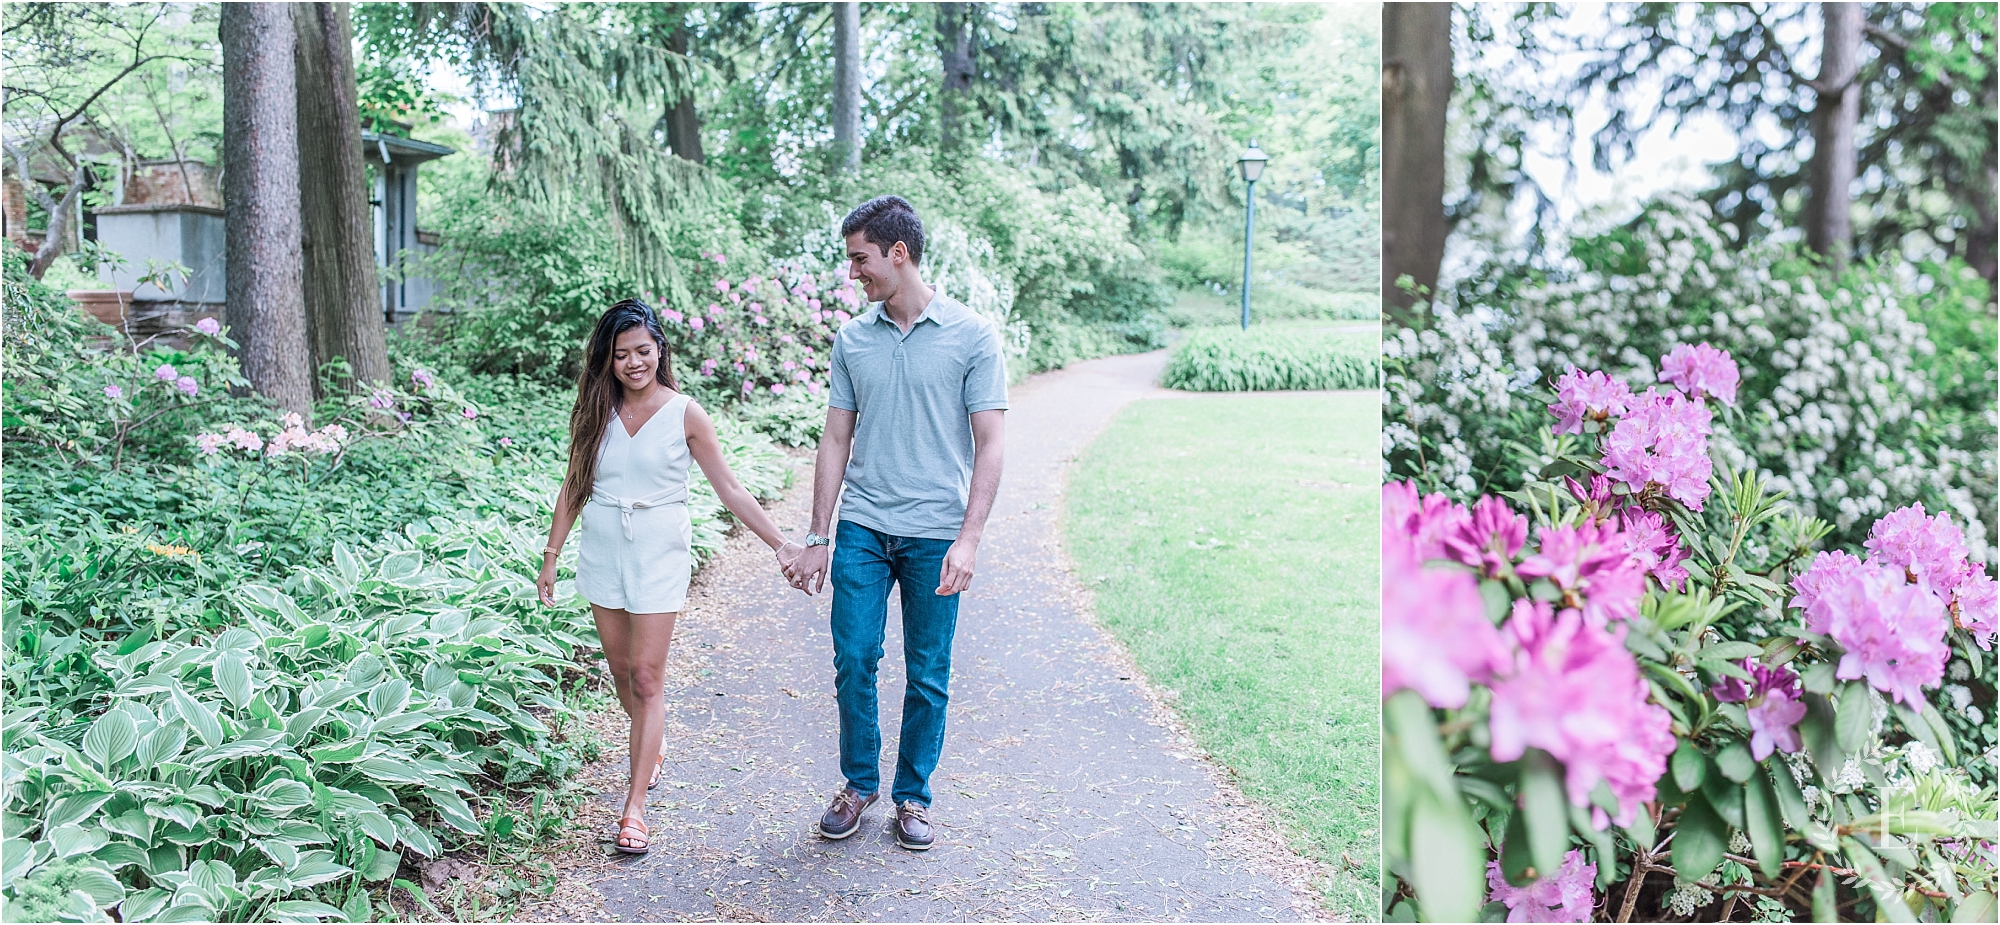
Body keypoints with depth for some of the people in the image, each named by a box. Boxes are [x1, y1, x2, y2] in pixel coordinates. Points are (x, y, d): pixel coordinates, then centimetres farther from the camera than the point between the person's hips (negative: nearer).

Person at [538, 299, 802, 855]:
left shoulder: (684, 414, -7)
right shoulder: (597, 412, 2)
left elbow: (729, 489, -5)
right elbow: (574, 486, 10)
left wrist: (782, 547, -9)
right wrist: (551, 555, 8)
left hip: (659, 557, -4)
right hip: (602, 553, 4)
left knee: (647, 677, -6)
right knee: (621, 670, 13)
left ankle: (636, 807, -4)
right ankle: (652, 745, 40)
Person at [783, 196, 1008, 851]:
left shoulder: (972, 337, -4)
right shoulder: (851, 341, 7)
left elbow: (989, 445, -5)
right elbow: (837, 440, 11)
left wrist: (968, 539, -13)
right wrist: (818, 538, 8)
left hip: (935, 534, -3)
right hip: (862, 527, 3)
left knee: (928, 677, 6)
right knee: (853, 661, 2)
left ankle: (913, 795, 22)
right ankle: (859, 783, 22)